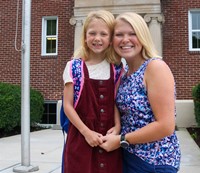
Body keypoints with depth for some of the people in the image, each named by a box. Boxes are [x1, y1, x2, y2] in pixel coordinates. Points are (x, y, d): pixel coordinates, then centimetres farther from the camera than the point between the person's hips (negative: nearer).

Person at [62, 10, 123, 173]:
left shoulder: (116, 68, 5)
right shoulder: (74, 67, -3)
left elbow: (116, 101, 4)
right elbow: (68, 105, -5)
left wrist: (117, 126, -11)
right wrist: (87, 132, -11)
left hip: (109, 138, 2)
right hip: (81, 138, -2)